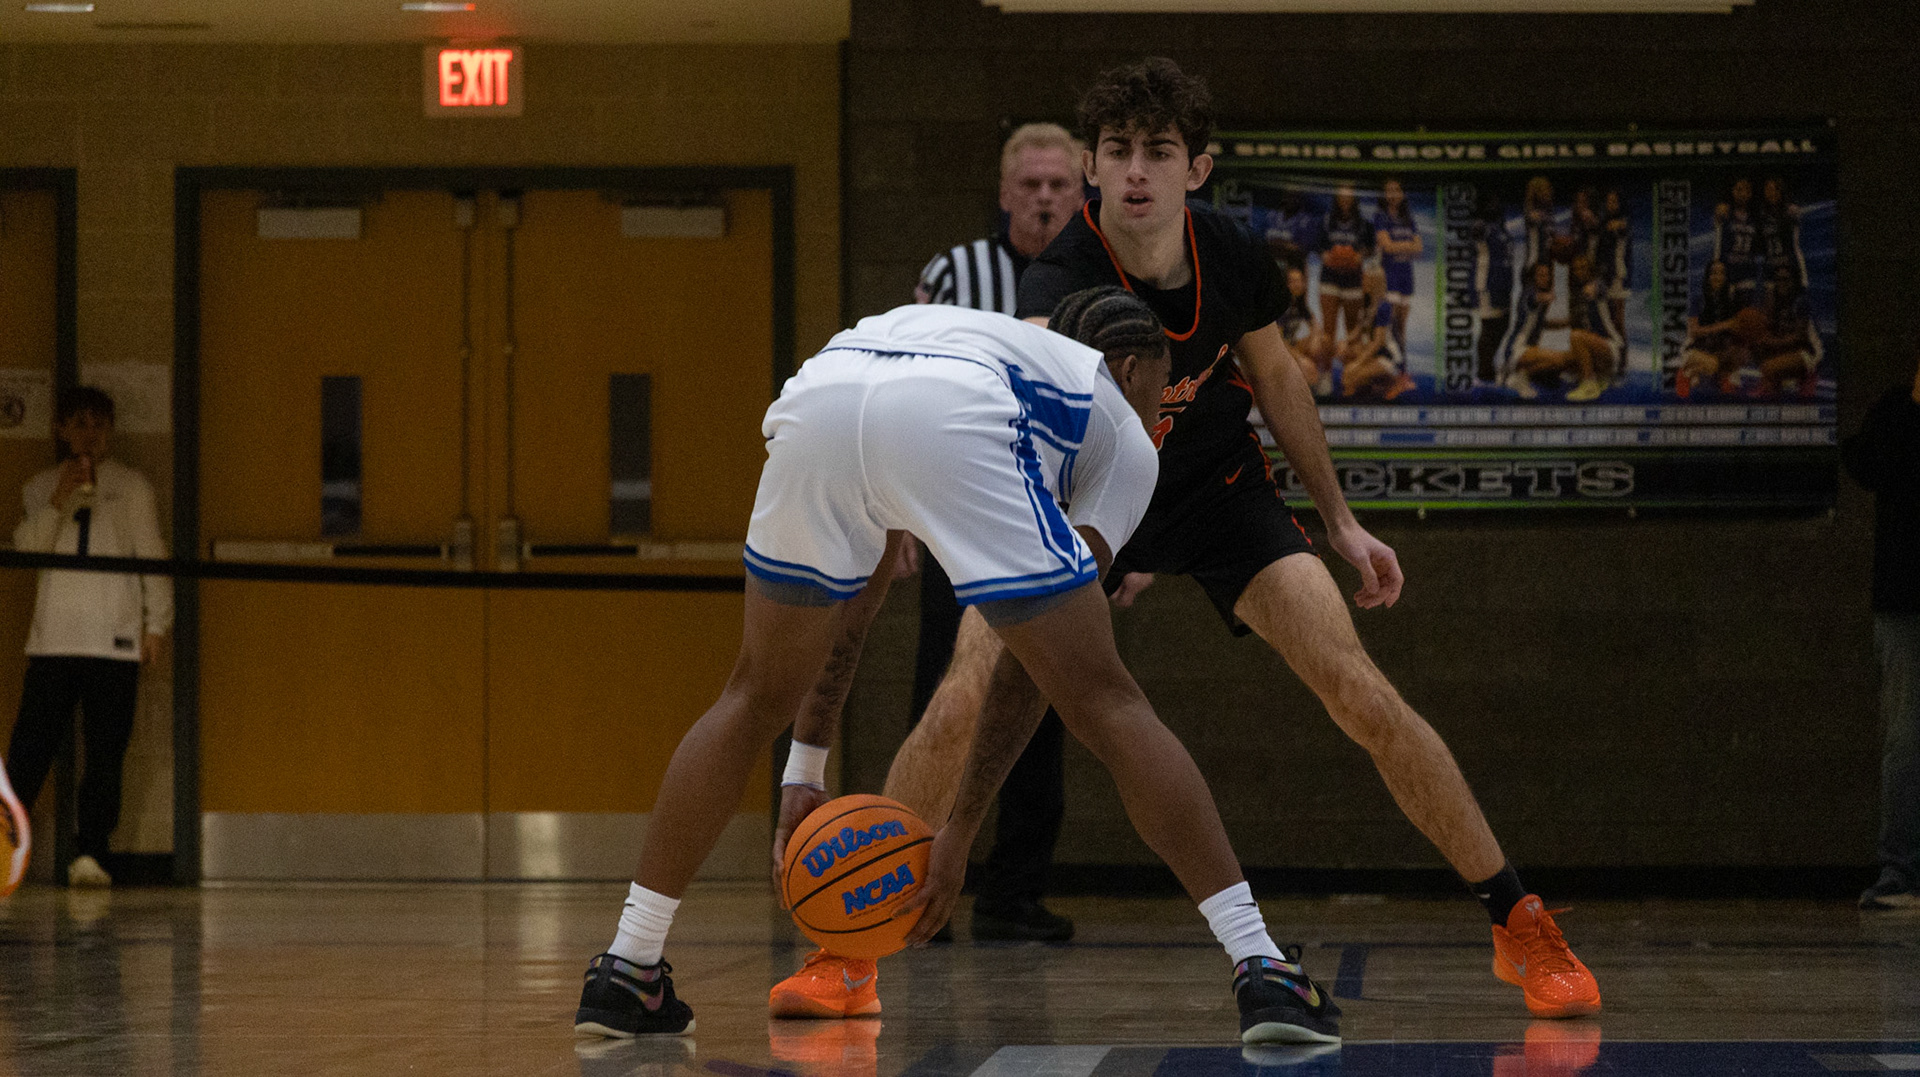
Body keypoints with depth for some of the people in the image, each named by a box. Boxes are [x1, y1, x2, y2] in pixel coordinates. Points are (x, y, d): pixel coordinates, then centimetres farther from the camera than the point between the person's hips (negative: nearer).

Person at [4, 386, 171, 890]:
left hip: (115, 639, -1)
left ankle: (91, 853, 0)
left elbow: (152, 557, 8)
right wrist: (58, 504, -11)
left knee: (105, 752, -3)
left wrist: (156, 623, 2)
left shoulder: (132, 488, 9)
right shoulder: (41, 489, 14)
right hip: (53, 636, 1)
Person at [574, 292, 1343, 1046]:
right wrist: (959, 831, 22)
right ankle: (1262, 972, 3)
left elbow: (848, 593, 42)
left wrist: (805, 770, 42)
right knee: (1106, 705, 9)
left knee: (755, 700, 25)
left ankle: (625, 973, 25)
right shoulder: (1125, 435, 32)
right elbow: (1033, 663, 21)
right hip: (952, 433, -4)